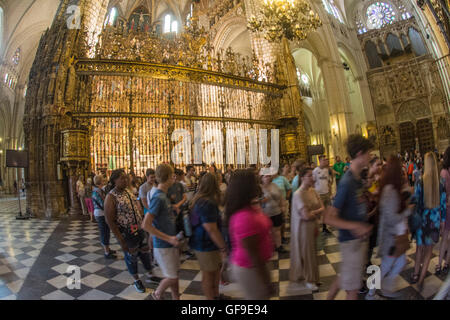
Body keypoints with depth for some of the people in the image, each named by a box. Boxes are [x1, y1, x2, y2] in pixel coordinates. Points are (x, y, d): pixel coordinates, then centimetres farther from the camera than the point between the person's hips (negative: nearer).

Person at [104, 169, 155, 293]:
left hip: (140, 230, 6)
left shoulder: (128, 192, 4)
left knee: (145, 252, 17)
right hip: (126, 234, -6)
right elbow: (110, 221, -18)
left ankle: (149, 275, 37)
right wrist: (121, 241, -18)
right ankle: (136, 280, 36)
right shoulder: (111, 197, -17)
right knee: (131, 256, 13)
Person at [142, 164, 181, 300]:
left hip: (171, 243, 8)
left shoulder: (164, 195, 4)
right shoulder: (158, 198, -22)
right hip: (163, 246, -8)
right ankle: (157, 294, 31)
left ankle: (176, 297, 34)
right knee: (171, 278, 5)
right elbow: (146, 225, -25)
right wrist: (168, 238, -22)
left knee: (174, 274, 18)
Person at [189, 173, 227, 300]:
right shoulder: (207, 203, -27)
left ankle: (215, 295, 41)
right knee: (208, 275, 8)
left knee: (216, 270, 23)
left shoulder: (199, 199, 6)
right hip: (206, 246, -10)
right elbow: (211, 229, -28)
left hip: (202, 242, 10)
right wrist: (223, 248, -23)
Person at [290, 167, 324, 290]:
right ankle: (309, 280, 28)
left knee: (312, 251, 19)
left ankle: (312, 277, 38)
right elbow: (306, 216, -26)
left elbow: (322, 208, 2)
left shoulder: (312, 191, 1)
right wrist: (317, 213, -8)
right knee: (305, 252, 10)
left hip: (313, 226, 7)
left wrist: (313, 213, -16)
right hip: (303, 227, -7)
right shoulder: (298, 194, -23)